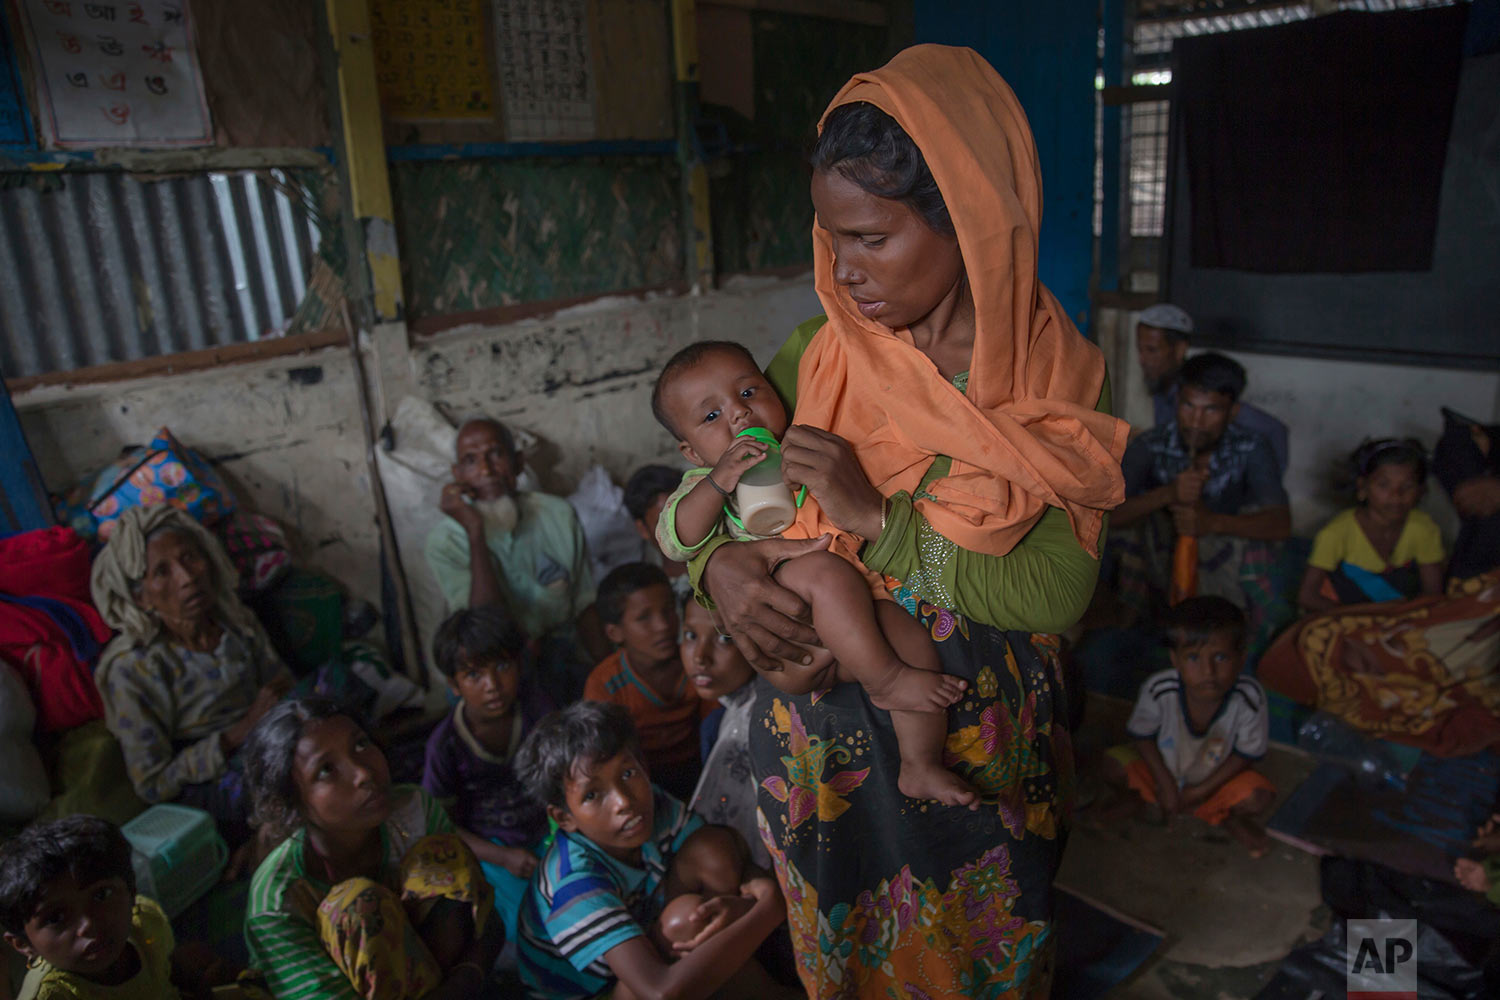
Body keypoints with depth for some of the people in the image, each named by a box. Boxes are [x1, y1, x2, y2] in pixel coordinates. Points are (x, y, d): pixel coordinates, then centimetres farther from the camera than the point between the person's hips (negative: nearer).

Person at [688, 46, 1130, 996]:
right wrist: (716, 562, -19)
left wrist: (881, 521, -26)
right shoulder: (817, 356, -7)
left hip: (977, 740, -1)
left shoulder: (1057, 382, -13)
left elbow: (1059, 593, -21)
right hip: (823, 730, 2)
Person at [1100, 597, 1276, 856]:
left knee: (1259, 798, -26)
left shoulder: (1249, 699, -32)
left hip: (1218, 774, 0)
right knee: (1114, 765, -22)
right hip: (1165, 766, 1)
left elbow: (1247, 754, -16)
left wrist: (1203, 790, -18)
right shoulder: (1158, 691, -33)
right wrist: (1164, 782, -17)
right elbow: (1141, 735, -13)